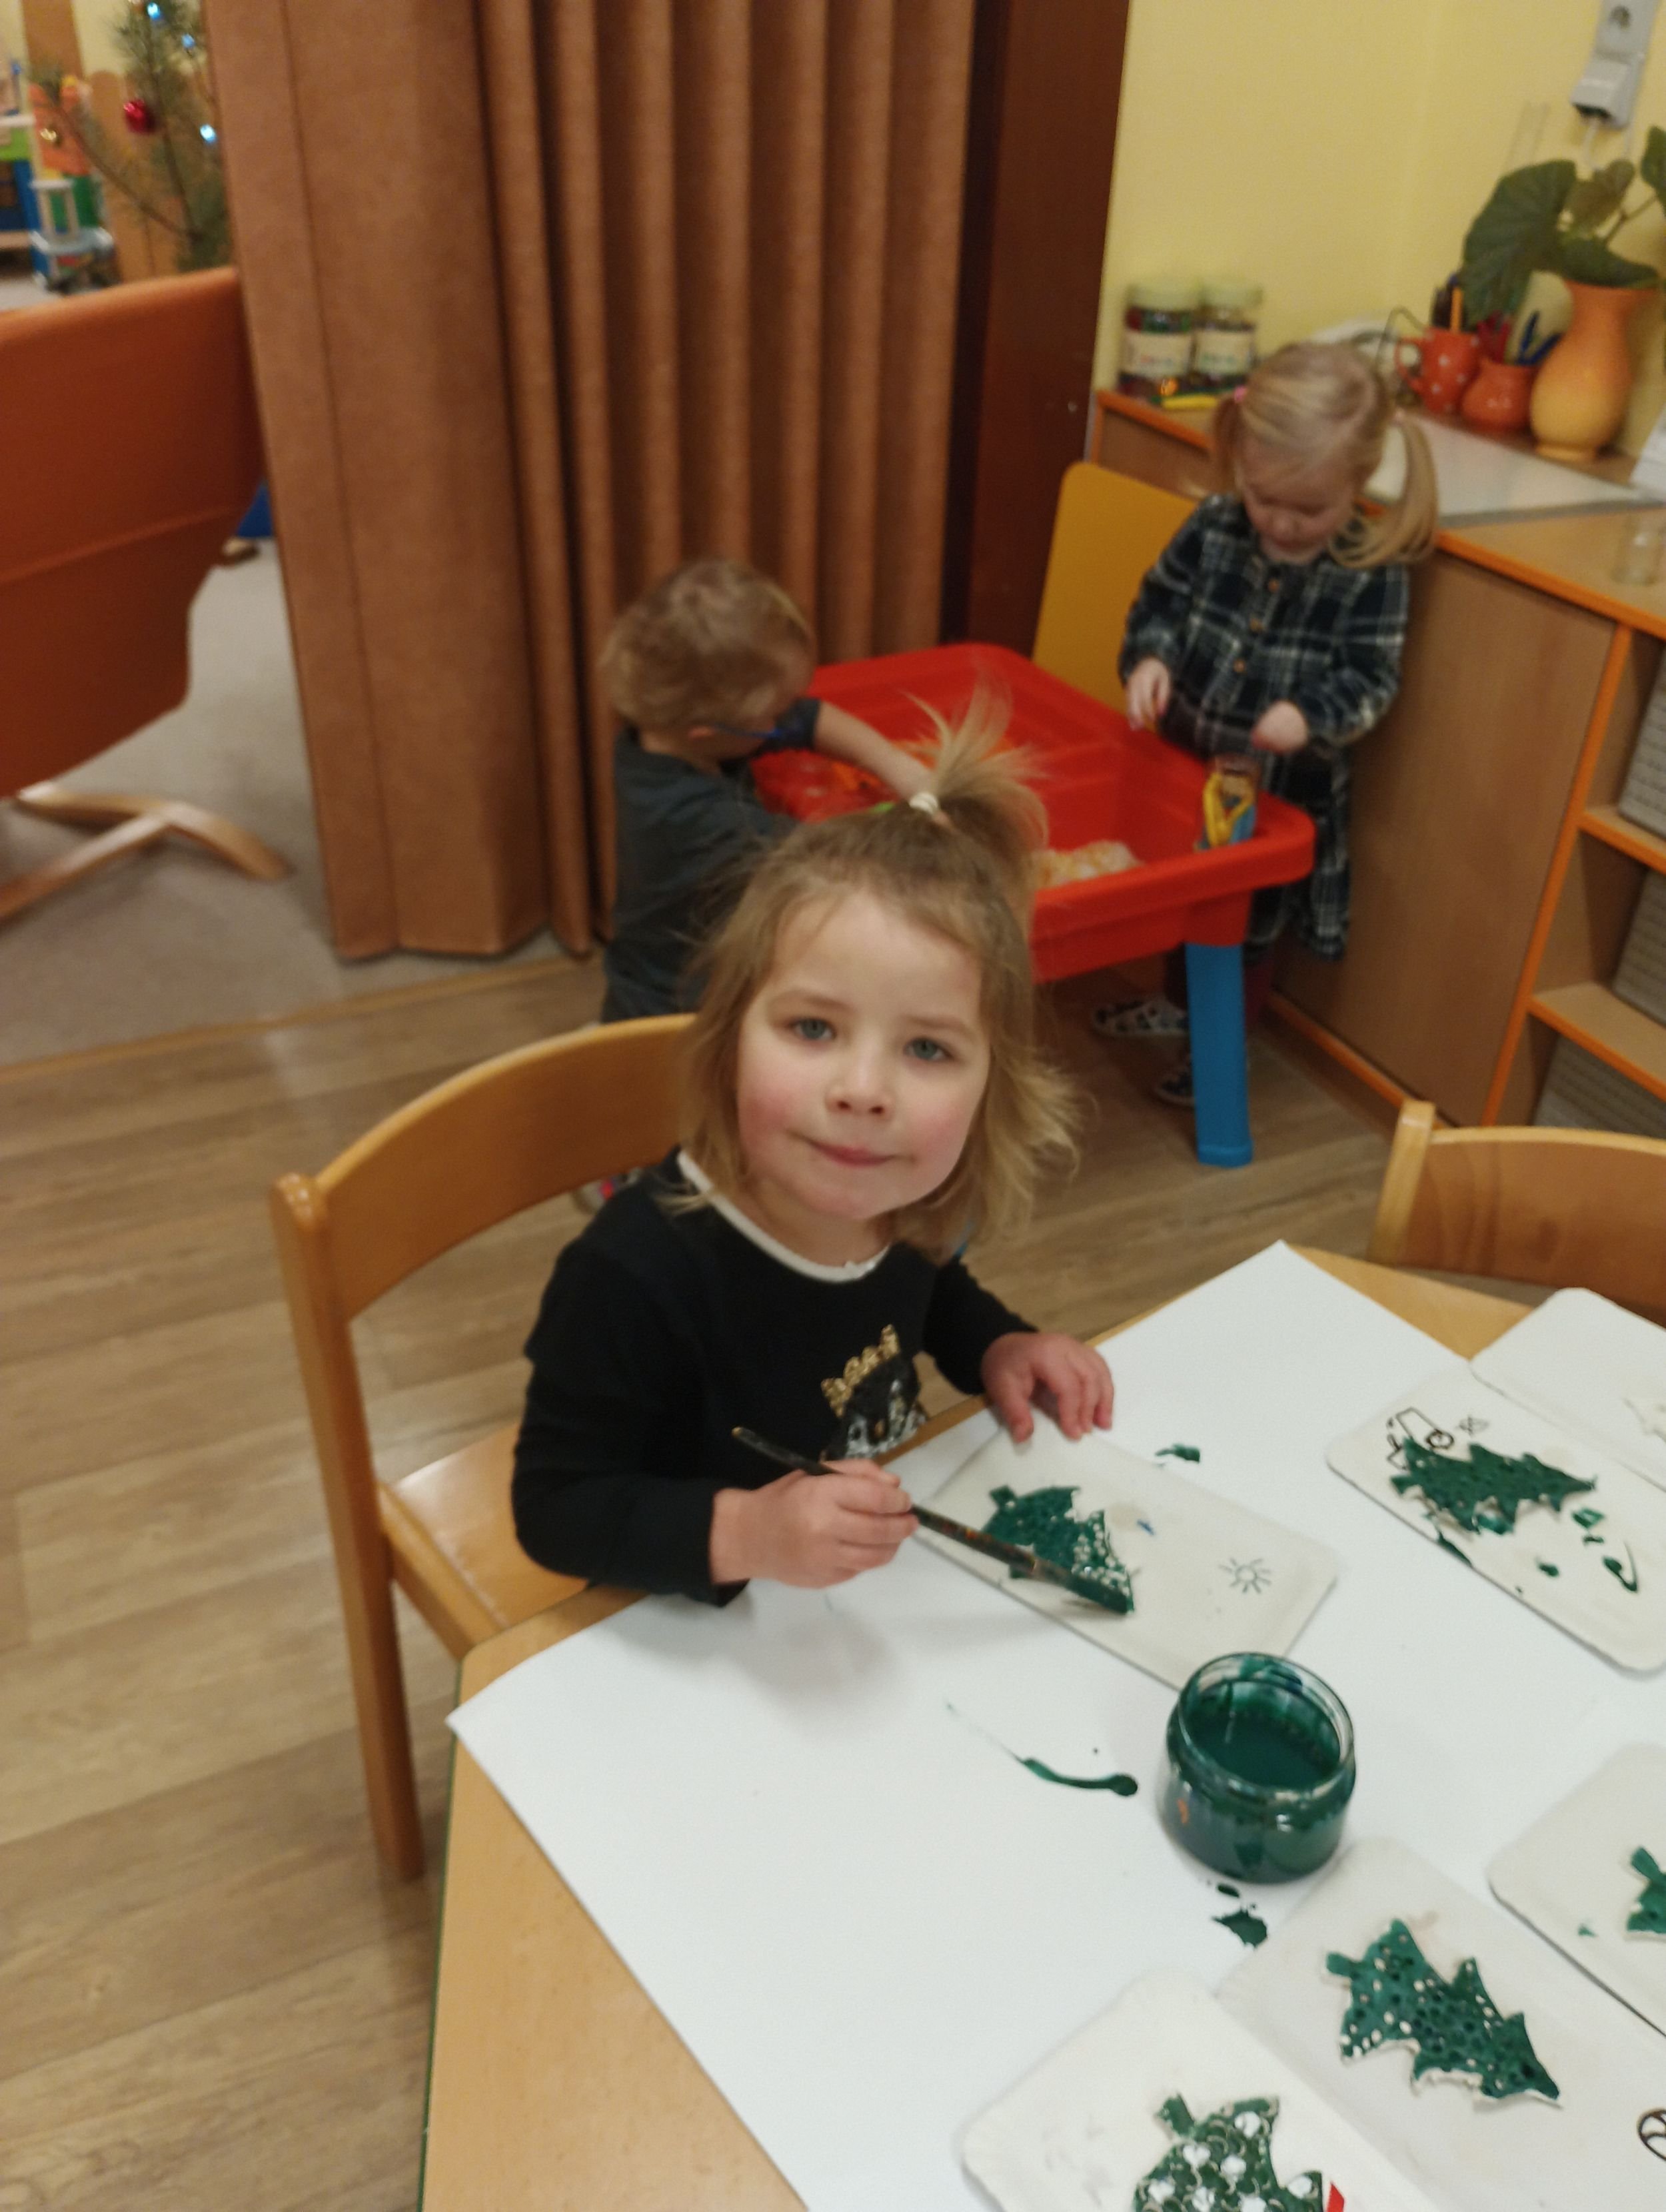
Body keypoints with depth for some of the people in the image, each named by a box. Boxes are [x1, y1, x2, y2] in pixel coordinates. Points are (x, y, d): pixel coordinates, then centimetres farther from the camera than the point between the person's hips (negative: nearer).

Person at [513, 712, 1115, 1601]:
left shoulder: (906, 1206, -11)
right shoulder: (634, 1275, -31)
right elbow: (553, 1505, -20)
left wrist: (994, 1346, -5)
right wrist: (743, 1533, -34)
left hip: (890, 1578, 5)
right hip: (698, 1639, -4)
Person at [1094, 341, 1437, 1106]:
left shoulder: (1372, 571, -17)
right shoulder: (1213, 526, -9)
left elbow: (1370, 678, -17)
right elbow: (1160, 599, 1)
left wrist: (1311, 717, -36)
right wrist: (1148, 657, -19)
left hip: (1284, 787, -4)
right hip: (1186, 758, 4)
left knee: (1254, 920, 15)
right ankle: (1176, 1001, 50)